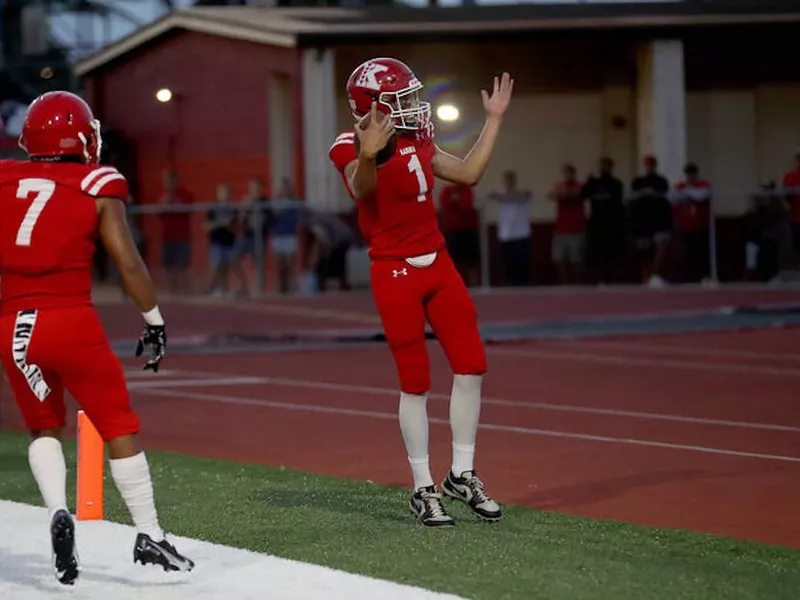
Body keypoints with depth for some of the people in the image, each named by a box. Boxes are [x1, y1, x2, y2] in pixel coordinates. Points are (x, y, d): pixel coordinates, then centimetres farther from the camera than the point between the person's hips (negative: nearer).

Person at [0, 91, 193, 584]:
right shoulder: (97, 188, 0)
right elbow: (128, 262, -4)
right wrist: (155, 322, 4)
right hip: (71, 322, -3)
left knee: (44, 428, 21)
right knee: (119, 429, 9)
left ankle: (58, 512, -1)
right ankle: (149, 536, 11)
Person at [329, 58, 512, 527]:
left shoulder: (417, 143, 10)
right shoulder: (354, 148, -12)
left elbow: (468, 174, 18)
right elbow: (361, 190, -33)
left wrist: (494, 120, 18)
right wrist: (369, 155, -54)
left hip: (439, 264, 7)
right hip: (396, 274, -7)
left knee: (472, 368, 4)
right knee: (416, 382, -2)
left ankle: (462, 474, 16)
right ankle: (424, 489, 9)